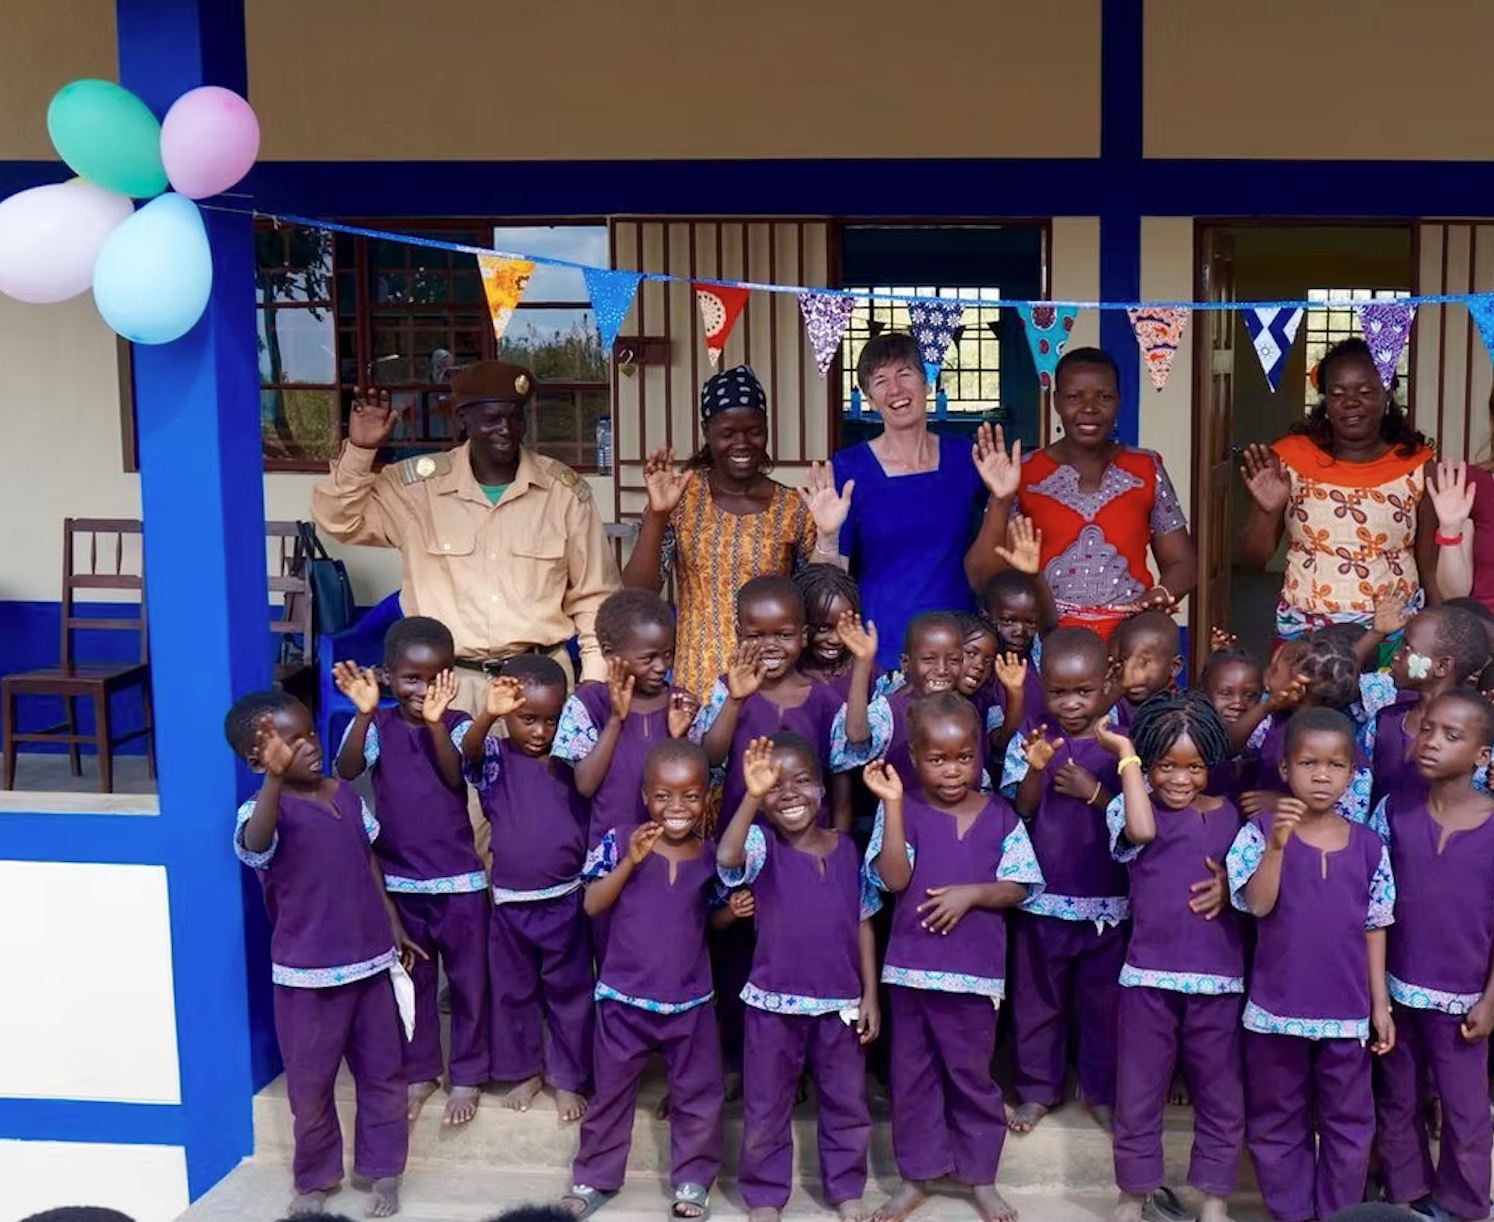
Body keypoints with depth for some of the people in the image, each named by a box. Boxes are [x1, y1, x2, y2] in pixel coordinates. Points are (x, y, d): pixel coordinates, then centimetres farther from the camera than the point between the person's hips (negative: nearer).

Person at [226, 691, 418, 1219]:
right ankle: (315, 1177, 31)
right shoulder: (265, 810, -17)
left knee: (383, 1071, 14)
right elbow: (256, 844, -43)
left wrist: (394, 925, 17)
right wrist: (275, 778, -57)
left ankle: (383, 1170, 30)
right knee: (310, 1082, 10)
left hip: (369, 959, 5)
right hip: (308, 971, -5)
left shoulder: (345, 794, 2)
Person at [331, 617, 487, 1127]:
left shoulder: (457, 724, -6)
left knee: (467, 980, 9)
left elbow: (455, 775, -23)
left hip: (459, 878, -1)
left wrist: (435, 722, -40)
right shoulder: (377, 724, -5)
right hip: (399, 879, 1)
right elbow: (347, 770, -23)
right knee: (412, 980, 14)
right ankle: (419, 1072, 30)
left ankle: (467, 1076, 24)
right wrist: (364, 713, -39)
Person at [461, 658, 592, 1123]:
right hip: (511, 902, -1)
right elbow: (469, 750, -28)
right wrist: (487, 715, -51)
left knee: (569, 992, 11)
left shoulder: (571, 758, 1)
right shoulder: (495, 758, -7)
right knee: (513, 992, 14)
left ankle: (568, 1078, 25)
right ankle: (524, 1071, 32)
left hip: (566, 899, 1)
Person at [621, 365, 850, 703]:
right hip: (697, 685, 0)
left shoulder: (794, 509, 1)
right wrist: (657, 515, -19)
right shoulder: (681, 497, 0)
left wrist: (828, 536, -13)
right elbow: (637, 596, -7)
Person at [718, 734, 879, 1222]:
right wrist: (752, 797, -46)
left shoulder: (846, 848, 0)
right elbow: (726, 857, -34)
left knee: (847, 1104, 17)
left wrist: (870, 993, 3)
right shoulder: (760, 845, -10)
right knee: (767, 1107, 11)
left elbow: (862, 922, 6)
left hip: (840, 1002, 3)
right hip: (774, 1001, -2)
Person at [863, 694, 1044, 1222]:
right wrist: (892, 804, -20)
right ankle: (915, 1176, 27)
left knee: (972, 1073, 11)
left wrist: (971, 893, -18)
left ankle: (981, 1177, 27)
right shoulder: (904, 810, -3)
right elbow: (894, 879, -14)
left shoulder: (1000, 815, -1)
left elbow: (1018, 887, -1)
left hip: (975, 967, 0)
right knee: (912, 1073, 12)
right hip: (911, 963, 1)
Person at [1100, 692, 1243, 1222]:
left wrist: (1231, 883, -10)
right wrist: (1126, 755, -22)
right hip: (1149, 976, -2)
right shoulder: (1134, 809, -4)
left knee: (1220, 1094, 11)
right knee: (1139, 1091, 10)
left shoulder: (1230, 816, 5)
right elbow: (1141, 830, -28)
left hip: (1218, 978, 2)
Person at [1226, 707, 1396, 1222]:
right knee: (1277, 1123, 11)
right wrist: (1278, 843, -30)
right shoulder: (1261, 832, -7)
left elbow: (1374, 928, 6)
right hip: (1276, 1008, -2)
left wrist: (1381, 1003, 5)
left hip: (1347, 1012, 2)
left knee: (1349, 1123, 12)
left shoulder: (1369, 846, 0)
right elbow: (1258, 905, -18)